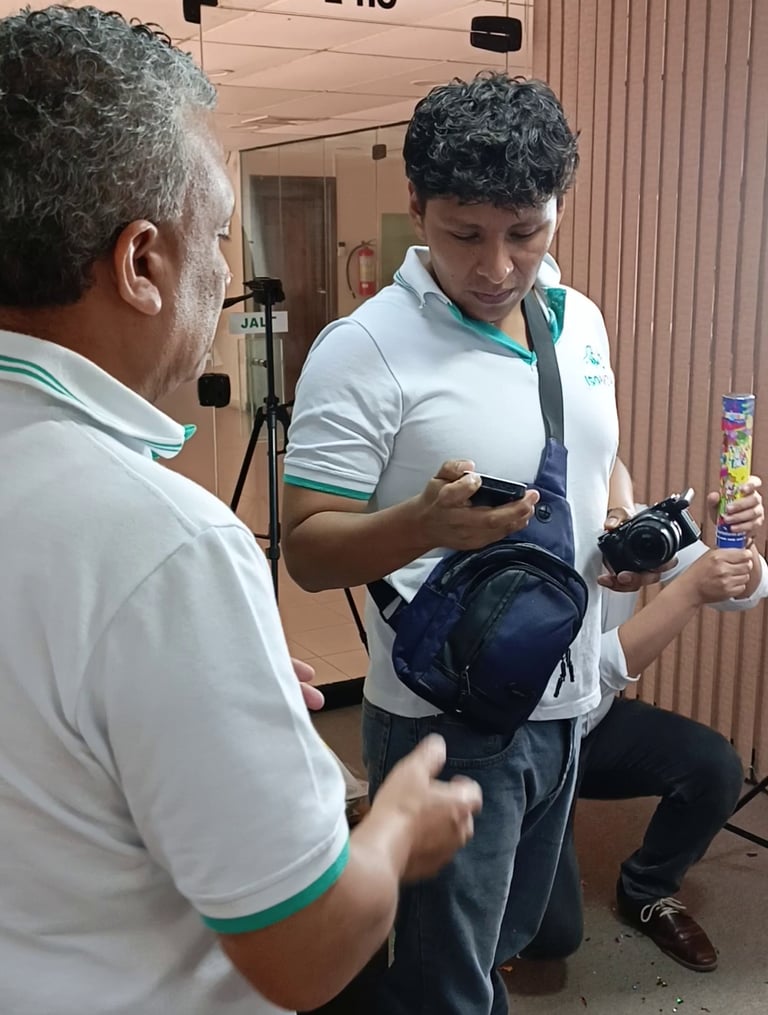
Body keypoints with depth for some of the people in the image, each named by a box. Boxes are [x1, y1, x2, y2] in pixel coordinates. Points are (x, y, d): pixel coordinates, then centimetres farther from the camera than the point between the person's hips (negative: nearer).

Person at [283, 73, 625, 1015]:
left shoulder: (582, 321, 3)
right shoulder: (363, 349, -19)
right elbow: (307, 550, -18)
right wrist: (424, 523, -36)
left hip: (567, 702, 7)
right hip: (447, 720, -6)